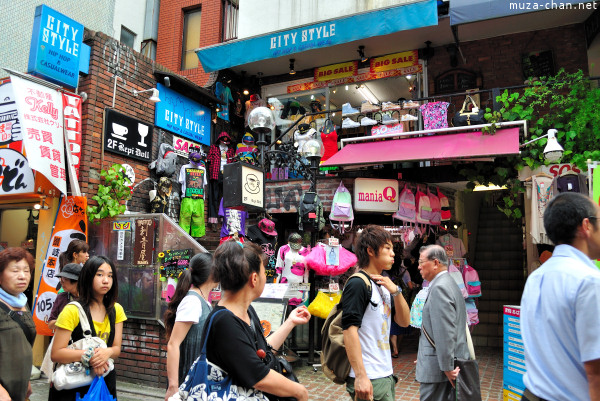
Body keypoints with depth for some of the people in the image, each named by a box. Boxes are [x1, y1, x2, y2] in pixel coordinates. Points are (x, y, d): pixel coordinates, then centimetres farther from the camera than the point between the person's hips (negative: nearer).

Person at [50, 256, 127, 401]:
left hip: (104, 380, 4)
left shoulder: (116, 310, 3)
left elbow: (116, 348, 1)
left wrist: (107, 352, -21)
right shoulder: (72, 310, -13)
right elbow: (56, 354, -16)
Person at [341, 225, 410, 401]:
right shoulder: (358, 284, -15)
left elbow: (404, 322, 11)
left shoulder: (383, 285, 13)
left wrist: (396, 291, -5)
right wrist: (360, 377, -24)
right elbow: (350, 330, -21)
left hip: (386, 375, 9)